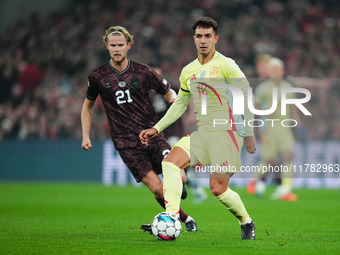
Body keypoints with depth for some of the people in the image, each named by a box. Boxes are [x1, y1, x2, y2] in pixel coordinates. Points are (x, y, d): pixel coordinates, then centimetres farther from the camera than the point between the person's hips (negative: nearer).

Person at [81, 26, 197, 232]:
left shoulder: (142, 72, 3)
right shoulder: (98, 77, 3)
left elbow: (168, 91, 12)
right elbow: (88, 105, 19)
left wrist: (174, 98, -13)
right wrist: (86, 136, 11)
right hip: (126, 143, -1)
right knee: (158, 189, -13)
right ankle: (185, 218, 10)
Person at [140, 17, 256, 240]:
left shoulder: (225, 65, -5)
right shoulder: (188, 71, 15)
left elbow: (246, 98, -5)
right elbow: (179, 104, 26)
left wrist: (249, 134, -8)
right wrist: (157, 129, 19)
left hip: (226, 133, -6)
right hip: (201, 133, 6)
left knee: (218, 189, -11)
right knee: (170, 163, -17)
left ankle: (247, 223, 16)